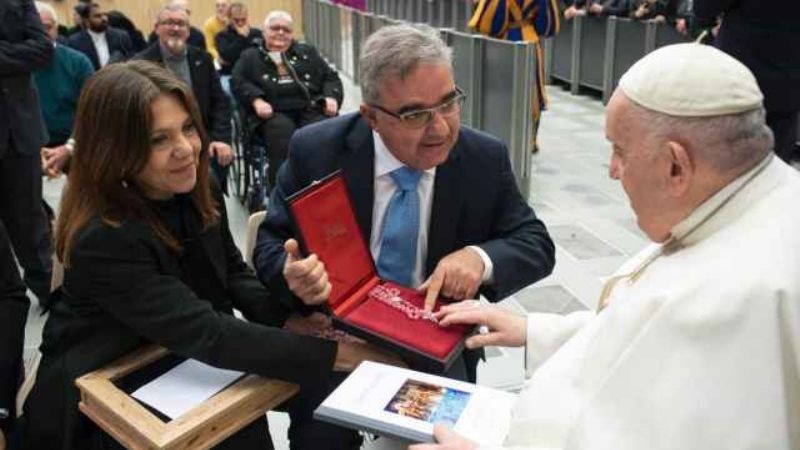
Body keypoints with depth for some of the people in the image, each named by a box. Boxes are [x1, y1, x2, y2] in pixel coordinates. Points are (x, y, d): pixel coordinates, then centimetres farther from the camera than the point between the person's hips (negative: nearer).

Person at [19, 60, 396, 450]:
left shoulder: (198, 191, -8)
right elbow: (207, 334, -34)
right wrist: (337, 354, -35)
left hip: (186, 364, 6)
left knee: (325, 389, -11)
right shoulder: (103, 241, -30)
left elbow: (233, 275, 3)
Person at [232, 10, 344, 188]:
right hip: (275, 113, -1)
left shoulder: (307, 52, 30)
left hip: (310, 109, 2)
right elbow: (238, 82, 8)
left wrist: (331, 97, 0)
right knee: (282, 130, -38)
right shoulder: (251, 56, 25)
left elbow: (330, 77, 23)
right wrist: (256, 100, -13)